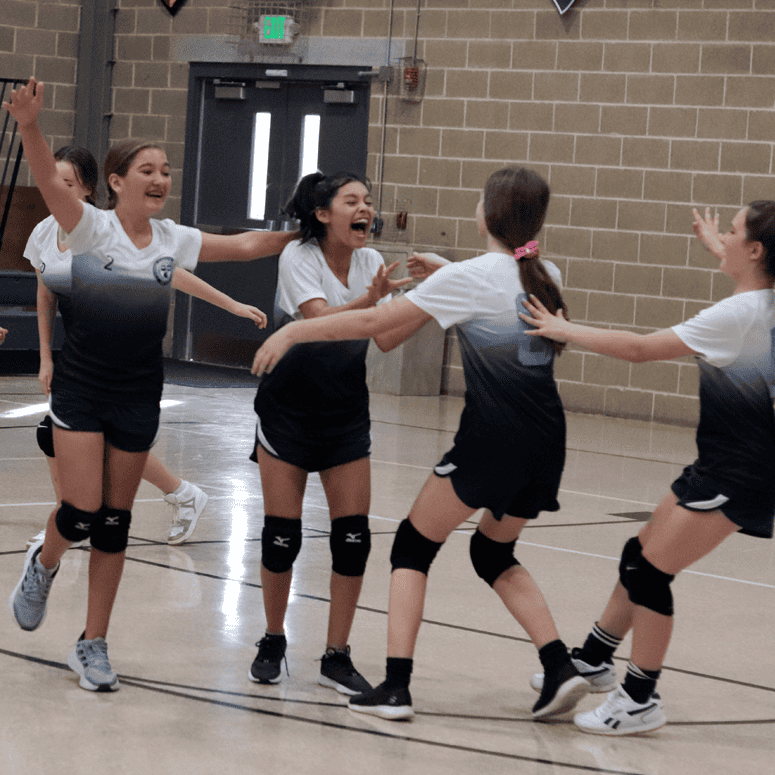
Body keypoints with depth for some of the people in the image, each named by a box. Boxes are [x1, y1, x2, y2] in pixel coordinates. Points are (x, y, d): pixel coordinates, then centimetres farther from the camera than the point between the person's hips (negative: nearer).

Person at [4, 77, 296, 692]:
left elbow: (248, 246, 11)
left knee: (115, 522, 7)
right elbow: (49, 180, -27)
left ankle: (94, 645, 18)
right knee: (82, 511, -10)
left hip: (139, 396, 4)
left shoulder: (175, 241, 4)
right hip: (81, 387, -4)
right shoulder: (91, 226, -10)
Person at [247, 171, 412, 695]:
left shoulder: (370, 262, 0)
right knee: (282, 533, -2)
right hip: (288, 410, -4)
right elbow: (321, 321, -29)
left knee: (353, 535, -4)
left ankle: (337, 656, 7)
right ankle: (274, 642, 19)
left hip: (347, 415, 4)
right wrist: (369, 300, -44)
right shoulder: (298, 257, -14)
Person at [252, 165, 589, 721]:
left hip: (492, 440, -6)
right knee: (495, 554, 24)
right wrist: (442, 276, 24)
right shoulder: (548, 277, 9)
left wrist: (293, 331, -3)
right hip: (546, 442, 6)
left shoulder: (469, 278, -9)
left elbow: (376, 323, -10)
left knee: (414, 545, 9)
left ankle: (396, 685, 0)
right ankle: (561, 668, 9)